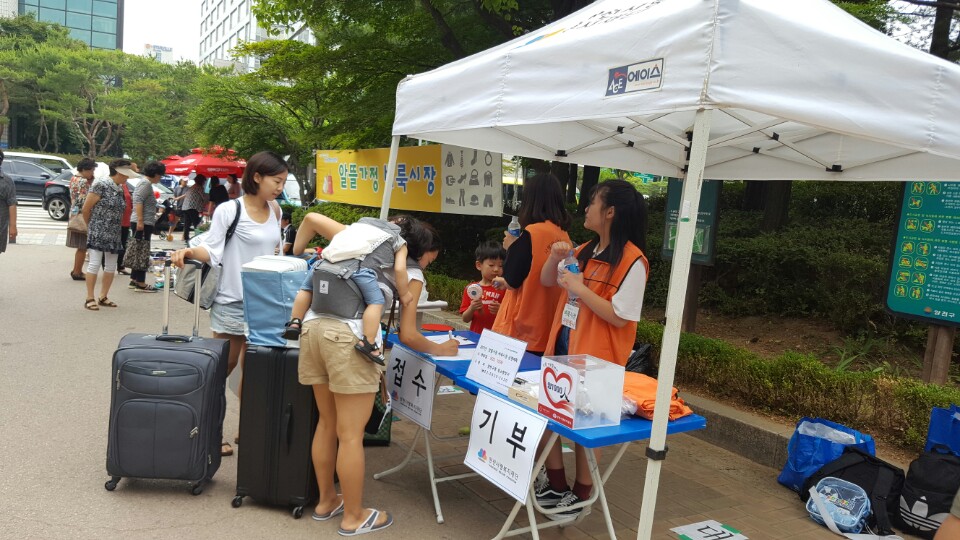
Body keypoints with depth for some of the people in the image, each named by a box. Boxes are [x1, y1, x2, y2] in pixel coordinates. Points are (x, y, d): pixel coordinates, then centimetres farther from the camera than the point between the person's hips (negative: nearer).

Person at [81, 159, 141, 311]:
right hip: (98, 232, -7)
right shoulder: (101, 185, -12)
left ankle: (103, 297, 21)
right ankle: (90, 299, 1)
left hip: (114, 233, 7)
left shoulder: (120, 189, 9)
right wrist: (91, 226, 4)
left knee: (111, 266, 10)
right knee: (95, 264, -6)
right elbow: (86, 209, -8)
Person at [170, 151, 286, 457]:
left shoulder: (275, 211, 9)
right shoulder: (229, 211, -10)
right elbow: (212, 251, -12)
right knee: (223, 368, 5)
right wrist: (188, 252, -28)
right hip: (232, 302, -6)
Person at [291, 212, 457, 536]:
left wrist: (295, 255, 39)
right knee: (351, 434, 5)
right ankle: (354, 517, 19)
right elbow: (407, 336, 9)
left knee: (327, 424, 20)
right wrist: (439, 349, 26)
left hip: (313, 326, 7)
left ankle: (326, 501, 35)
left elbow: (313, 218, 25)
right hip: (348, 337, -7)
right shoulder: (412, 274, 12)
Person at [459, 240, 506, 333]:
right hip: (475, 335, 2)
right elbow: (465, 319, 9)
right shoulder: (471, 289, 8)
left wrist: (500, 310, -15)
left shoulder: (503, 288, 2)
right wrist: (472, 308, -9)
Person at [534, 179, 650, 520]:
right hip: (563, 344, 8)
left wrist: (580, 288, -21)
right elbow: (546, 282, 17)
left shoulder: (632, 261, -17)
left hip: (595, 356, -8)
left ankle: (582, 493, 25)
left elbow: (619, 317, -21)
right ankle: (556, 483, 31)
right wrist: (556, 257, -3)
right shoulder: (585, 251, 7)